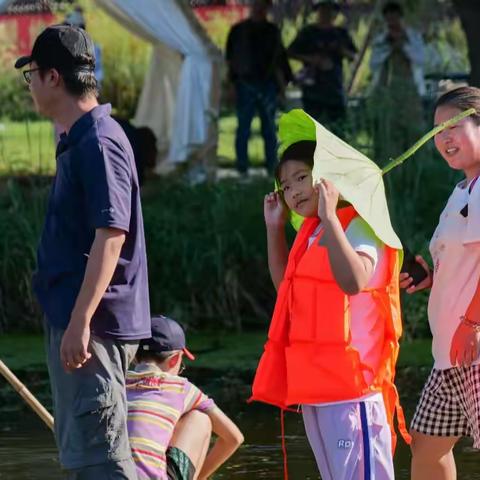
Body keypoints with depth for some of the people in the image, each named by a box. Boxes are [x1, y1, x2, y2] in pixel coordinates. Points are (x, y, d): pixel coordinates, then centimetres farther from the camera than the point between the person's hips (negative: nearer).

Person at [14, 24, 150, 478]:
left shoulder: (98, 143, -16)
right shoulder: (77, 141, 16)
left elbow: (111, 235, -23)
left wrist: (80, 322, -27)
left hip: (93, 323, -11)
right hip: (72, 320, 11)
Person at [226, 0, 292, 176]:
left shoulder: (272, 31, 12)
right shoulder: (238, 30, 5)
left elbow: (280, 58, 16)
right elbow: (230, 57, 4)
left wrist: (283, 82, 10)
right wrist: (233, 82, -4)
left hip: (268, 85, 2)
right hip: (246, 84, -2)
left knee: (269, 129, 5)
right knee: (243, 128, -2)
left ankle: (272, 169, 9)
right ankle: (242, 170, 2)